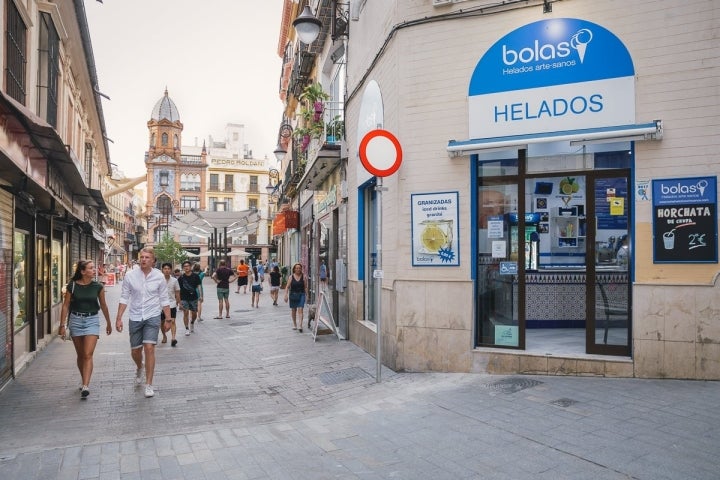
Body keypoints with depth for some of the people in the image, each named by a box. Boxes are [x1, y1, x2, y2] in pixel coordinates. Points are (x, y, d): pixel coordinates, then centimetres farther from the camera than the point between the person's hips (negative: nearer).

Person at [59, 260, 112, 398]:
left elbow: (103, 305, 10)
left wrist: (108, 323, 17)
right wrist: (62, 325, -3)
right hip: (76, 320, 1)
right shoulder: (72, 286, -4)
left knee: (88, 355, -11)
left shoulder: (98, 286, -2)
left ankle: (85, 386, -15)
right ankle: (84, 380, 33)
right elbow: (65, 306, 1)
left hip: (92, 320, -1)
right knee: (80, 355, 14)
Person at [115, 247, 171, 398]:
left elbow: (164, 299, 3)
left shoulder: (159, 276, -5)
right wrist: (119, 318, -3)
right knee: (135, 351, 13)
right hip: (135, 317, 2)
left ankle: (149, 385, -1)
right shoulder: (130, 275, -4)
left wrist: (168, 319, 3)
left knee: (149, 348, -12)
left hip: (152, 317, -2)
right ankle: (139, 368, 48)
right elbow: (124, 298, 1)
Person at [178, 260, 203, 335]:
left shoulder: (195, 276, -1)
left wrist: (200, 296, -7)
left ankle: (192, 323, 37)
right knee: (186, 313, -9)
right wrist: (179, 300, 1)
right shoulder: (181, 278, -2)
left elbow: (198, 286, 3)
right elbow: (178, 289, 3)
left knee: (194, 314, 7)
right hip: (184, 298, -1)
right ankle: (187, 329, 2)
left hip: (194, 298, 1)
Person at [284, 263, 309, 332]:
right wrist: (286, 295, -9)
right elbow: (288, 287, -1)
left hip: (301, 294, -1)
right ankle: (294, 324, 28)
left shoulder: (303, 276, 0)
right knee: (293, 310, 12)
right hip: (293, 294, 1)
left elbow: (305, 287, 2)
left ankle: (300, 326, -15)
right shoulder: (291, 277, 0)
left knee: (300, 310, -11)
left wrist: (306, 295, -2)